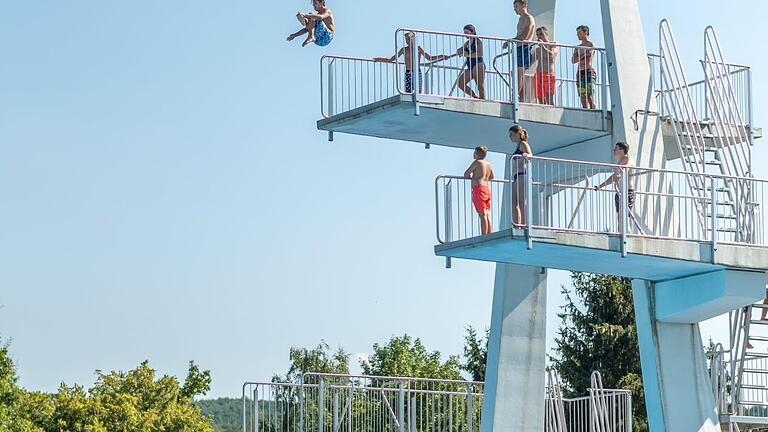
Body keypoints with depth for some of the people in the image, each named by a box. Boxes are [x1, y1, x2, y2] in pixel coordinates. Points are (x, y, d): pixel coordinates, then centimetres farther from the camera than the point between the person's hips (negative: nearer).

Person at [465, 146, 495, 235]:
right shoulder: (488, 164, 16)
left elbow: (466, 174, -2)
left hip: (478, 188, -7)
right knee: (487, 215, 6)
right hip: (487, 189, 7)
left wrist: (469, 176, 18)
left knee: (483, 214, -11)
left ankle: (484, 236, -14)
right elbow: (491, 177, 31)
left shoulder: (477, 162, -4)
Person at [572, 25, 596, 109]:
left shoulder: (591, 44, 3)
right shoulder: (578, 47, 21)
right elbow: (573, 60, 7)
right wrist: (583, 56, -4)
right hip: (579, 73, 6)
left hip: (589, 72, -6)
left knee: (590, 97, -17)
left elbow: (588, 62, -7)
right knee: (583, 98, -2)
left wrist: (578, 59, 5)